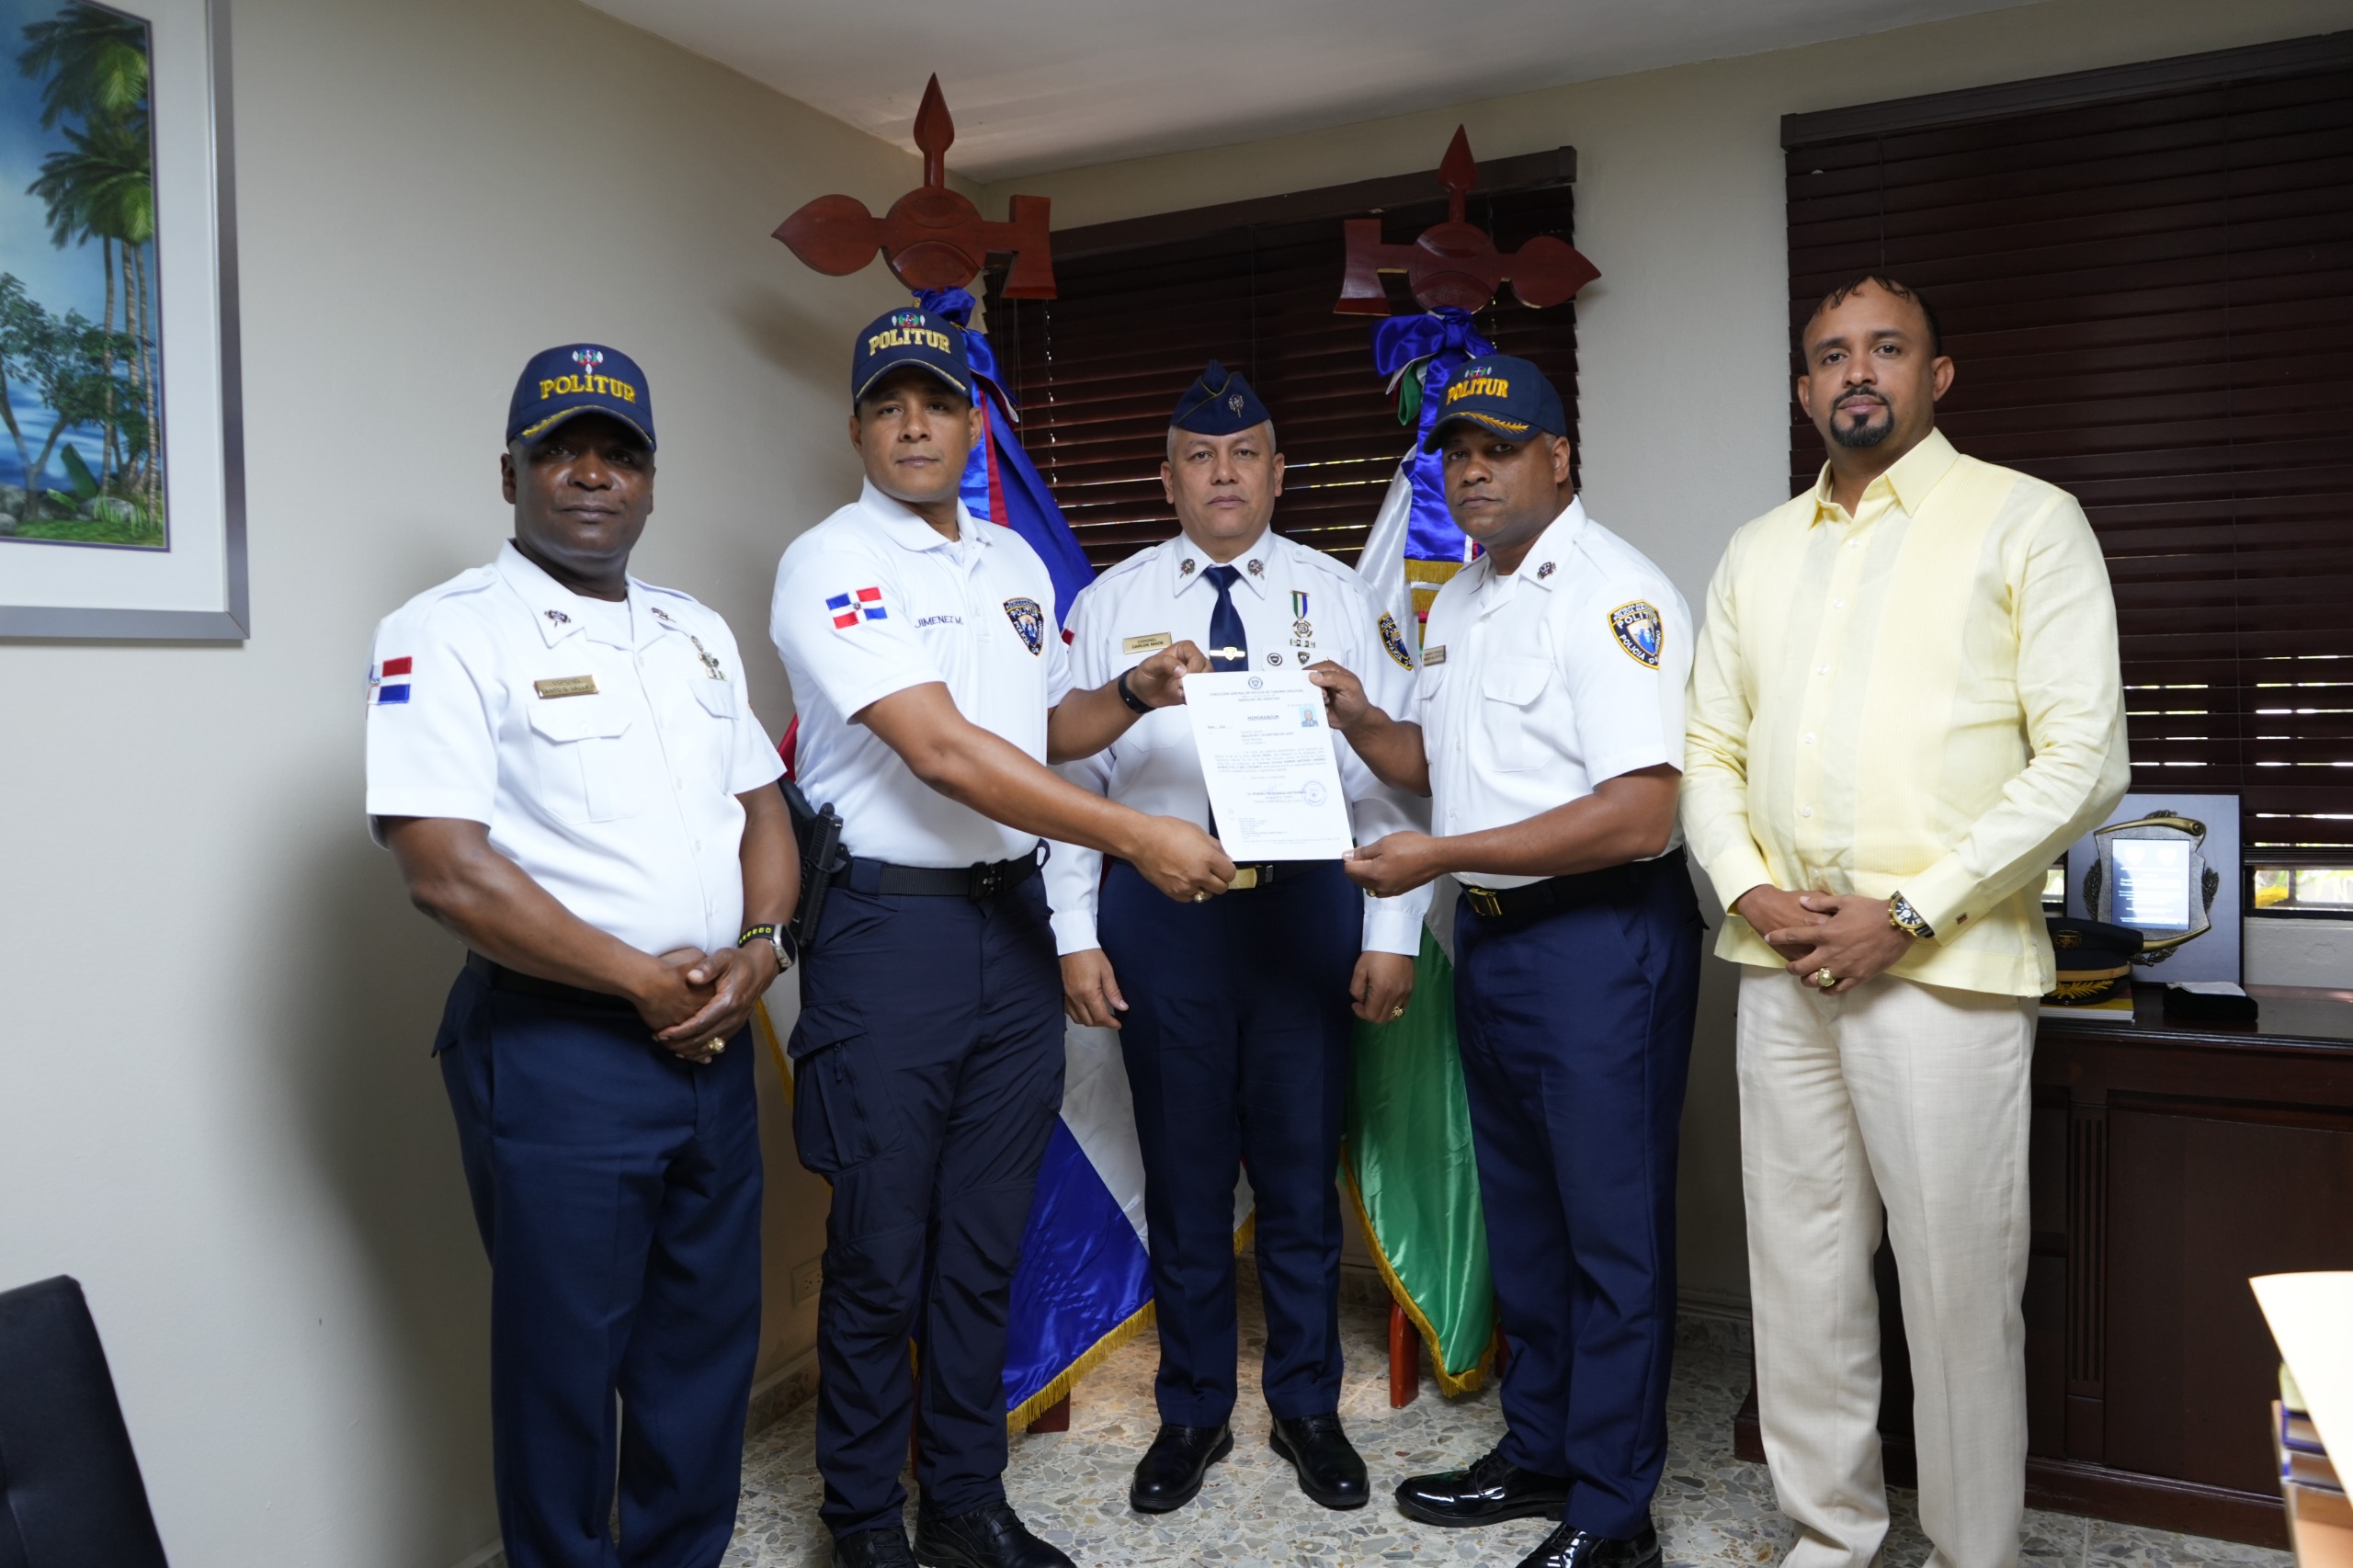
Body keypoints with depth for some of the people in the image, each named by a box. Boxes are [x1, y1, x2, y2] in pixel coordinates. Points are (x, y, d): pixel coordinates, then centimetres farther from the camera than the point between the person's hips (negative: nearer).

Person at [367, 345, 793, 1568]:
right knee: (565, 1354, 7)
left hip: (713, 1039, 7)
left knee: (709, 1333, 16)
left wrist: (757, 949, -6)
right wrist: (644, 982, -14)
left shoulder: (698, 633, 13)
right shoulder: (449, 633, -9)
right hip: (556, 1049, -6)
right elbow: (448, 870, -17)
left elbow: (762, 807, 14)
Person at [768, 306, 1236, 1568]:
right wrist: (1136, 837, -22)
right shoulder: (831, 564, -10)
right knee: (880, 1251, 5)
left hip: (1011, 921, 6)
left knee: (986, 1240, 14)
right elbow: (942, 752, -20)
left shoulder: (1017, 563, 13)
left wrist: (1135, 692, 4)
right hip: (888, 929, -6)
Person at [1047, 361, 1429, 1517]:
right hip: (1159, 911, 0)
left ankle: (1308, 1408, 30)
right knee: (1184, 1175, 10)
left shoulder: (1339, 597, 6)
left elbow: (1389, 769, 1)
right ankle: (1192, 1414, 29)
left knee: (1302, 1173, 10)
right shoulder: (1109, 604, 6)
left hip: (1307, 903, 0)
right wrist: (1076, 934, -3)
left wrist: (1393, 933, -4)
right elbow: (1069, 775, 3)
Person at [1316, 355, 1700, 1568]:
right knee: (1520, 1213, 18)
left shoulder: (1613, 593, -15)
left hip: (1600, 936, -9)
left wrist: (1437, 857, -21)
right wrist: (1361, 723, 2)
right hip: (1491, 932, 9)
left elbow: (1636, 815, -24)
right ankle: (1537, 1455, 35)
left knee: (1611, 1230, 2)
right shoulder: (1458, 601, 13)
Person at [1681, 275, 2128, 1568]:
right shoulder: (1757, 552, 15)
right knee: (1801, 1277, 12)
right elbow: (1711, 753, 15)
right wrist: (1749, 889, -4)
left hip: (1945, 969, -5)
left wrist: (1910, 913, -14)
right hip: (1780, 967, 5)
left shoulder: (2026, 522, 0)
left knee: (1959, 1288, 2)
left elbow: (2082, 758, -7)